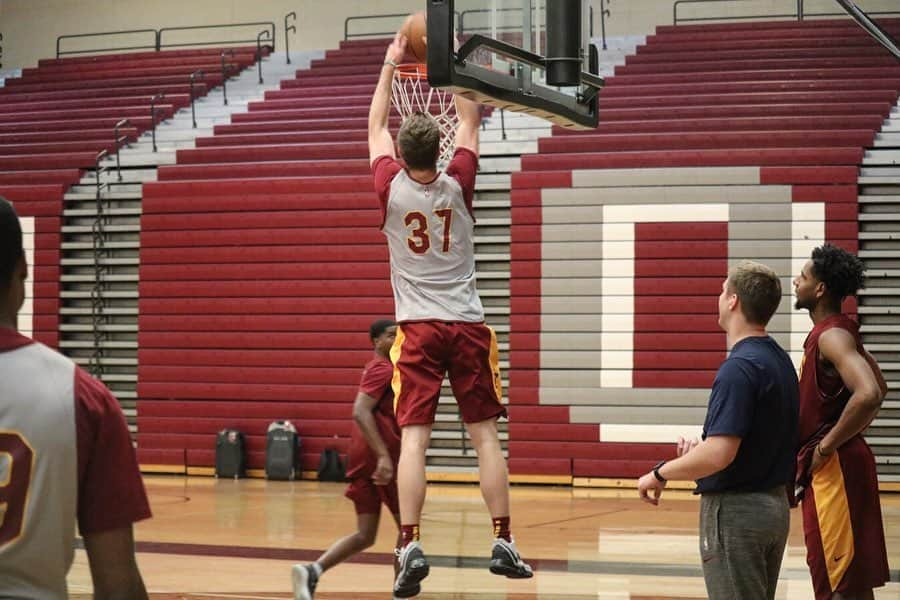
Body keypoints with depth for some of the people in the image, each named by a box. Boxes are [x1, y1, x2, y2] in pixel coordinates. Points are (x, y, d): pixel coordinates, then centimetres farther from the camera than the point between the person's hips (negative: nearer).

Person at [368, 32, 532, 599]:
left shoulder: (392, 190, -4)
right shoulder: (457, 185, -4)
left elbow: (376, 128, 12)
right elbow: (471, 122, 11)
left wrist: (390, 64, 18)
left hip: (417, 330, -1)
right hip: (467, 326, 1)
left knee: (414, 438, -6)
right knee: (486, 434, 4)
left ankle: (411, 547, -15)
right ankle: (503, 543, 5)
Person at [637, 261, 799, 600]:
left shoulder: (739, 368, -20)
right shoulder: (780, 361, 10)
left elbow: (719, 455, -27)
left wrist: (659, 474, -13)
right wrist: (699, 450, 13)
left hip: (736, 509, -10)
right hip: (775, 505, 10)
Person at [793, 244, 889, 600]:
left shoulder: (832, 336, -17)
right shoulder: (838, 331, 13)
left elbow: (869, 396, -32)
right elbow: (879, 388, 26)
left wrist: (827, 446, -22)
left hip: (834, 468, -10)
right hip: (827, 468, 10)